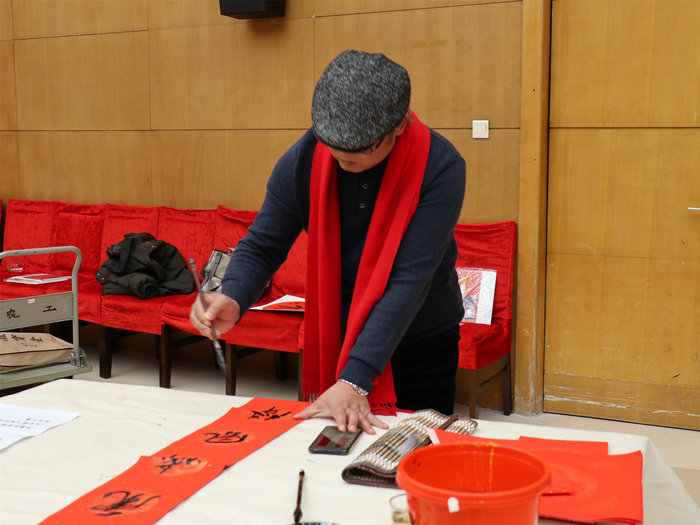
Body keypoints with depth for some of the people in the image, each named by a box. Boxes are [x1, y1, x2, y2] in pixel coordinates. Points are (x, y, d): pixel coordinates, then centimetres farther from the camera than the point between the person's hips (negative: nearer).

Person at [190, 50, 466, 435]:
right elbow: (262, 246, -4)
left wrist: (355, 380, -35)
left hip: (422, 349, -2)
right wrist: (232, 299, -27)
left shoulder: (439, 167, -24)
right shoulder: (303, 160, -14)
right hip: (333, 343, 3)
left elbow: (409, 281, -30)